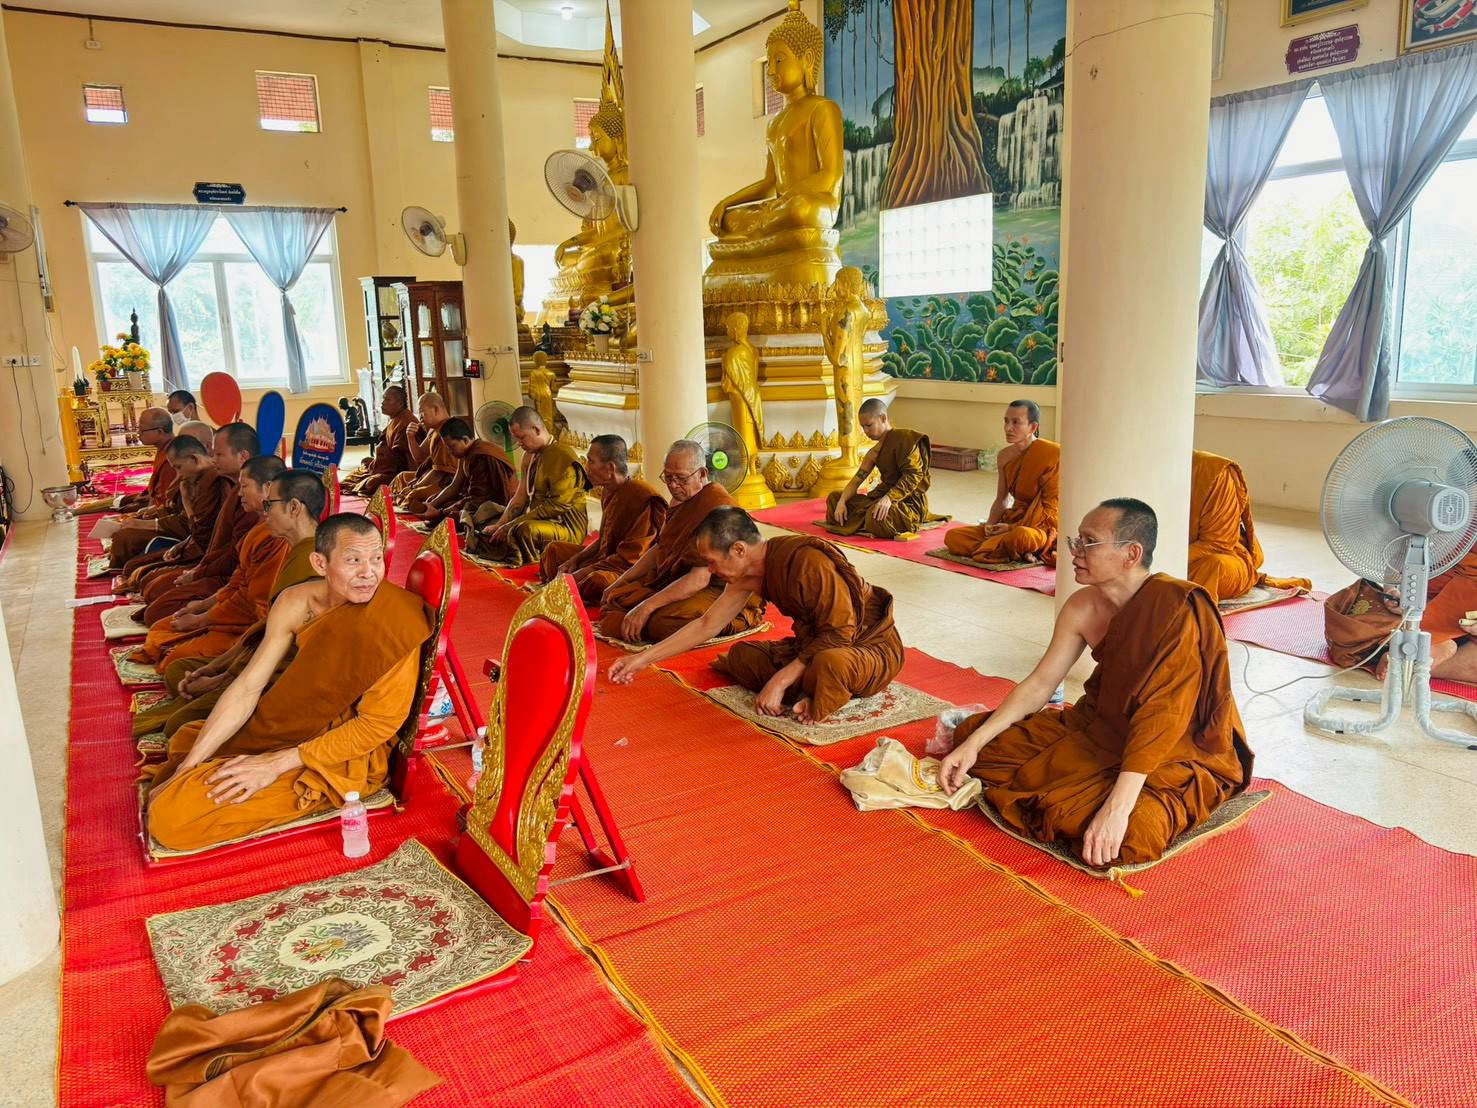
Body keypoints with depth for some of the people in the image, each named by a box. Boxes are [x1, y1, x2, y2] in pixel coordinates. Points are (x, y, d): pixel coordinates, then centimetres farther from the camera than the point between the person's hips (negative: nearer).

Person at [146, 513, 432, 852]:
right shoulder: (297, 603, -9)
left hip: (345, 757, -6)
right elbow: (247, 689, -4)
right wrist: (183, 770, -9)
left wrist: (278, 763, -22)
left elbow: (379, 723, -22)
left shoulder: (394, 620, -25)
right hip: (300, 724, 7)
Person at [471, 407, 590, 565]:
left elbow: (557, 506, -21)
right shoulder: (530, 455, 14)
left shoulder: (563, 456, -17)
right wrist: (500, 524, -2)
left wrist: (513, 524, -19)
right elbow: (520, 497, 13)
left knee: (525, 530, -38)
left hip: (567, 525, -10)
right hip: (537, 519, 10)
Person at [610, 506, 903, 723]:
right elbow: (707, 625, 8)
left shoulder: (808, 562, -29)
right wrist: (643, 658, 7)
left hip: (873, 645, -8)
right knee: (741, 656, 4)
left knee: (829, 664, -41)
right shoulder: (746, 574, -1)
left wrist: (779, 681, -28)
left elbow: (838, 635, -27)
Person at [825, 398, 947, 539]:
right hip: (882, 496, 8)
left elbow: (913, 475, -21)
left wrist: (889, 498, -32)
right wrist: (842, 501, -11)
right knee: (834, 497, 9)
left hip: (910, 502, -8)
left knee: (876, 517, -39)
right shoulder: (874, 453, 13)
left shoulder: (904, 438, -12)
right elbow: (857, 479, 7)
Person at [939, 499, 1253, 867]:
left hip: (1181, 751, -6)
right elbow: (1039, 683, 1)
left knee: (1125, 835, -35)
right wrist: (973, 743, -9)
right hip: (1105, 729, 6)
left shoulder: (1177, 608, -27)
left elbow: (1161, 716, -31)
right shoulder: (1082, 608, -6)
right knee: (982, 741, -5)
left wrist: (1117, 808, -36)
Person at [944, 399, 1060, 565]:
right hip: (1013, 519, 7)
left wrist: (1012, 527, -18)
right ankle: (1022, 552, -14)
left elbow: (1051, 507, -14)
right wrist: (990, 524, -7)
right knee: (952, 537, -10)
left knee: (1021, 536, -44)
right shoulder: (1004, 456, 5)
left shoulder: (1052, 454, -14)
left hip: (1043, 525, -7)